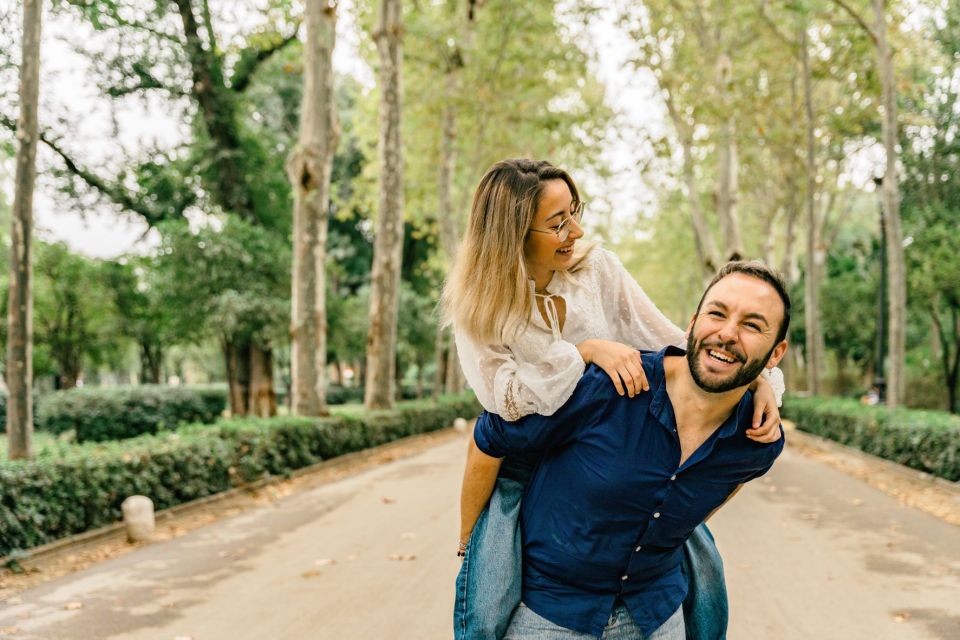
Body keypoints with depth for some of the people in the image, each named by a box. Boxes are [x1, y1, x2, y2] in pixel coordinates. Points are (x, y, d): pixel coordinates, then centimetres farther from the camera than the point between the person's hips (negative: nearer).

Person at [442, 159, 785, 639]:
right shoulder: (477, 306, -14)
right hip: (525, 467, -3)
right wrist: (588, 351, -34)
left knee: (699, 556, -2)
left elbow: (671, 343, -8)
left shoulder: (598, 270, -8)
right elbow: (505, 399, -25)